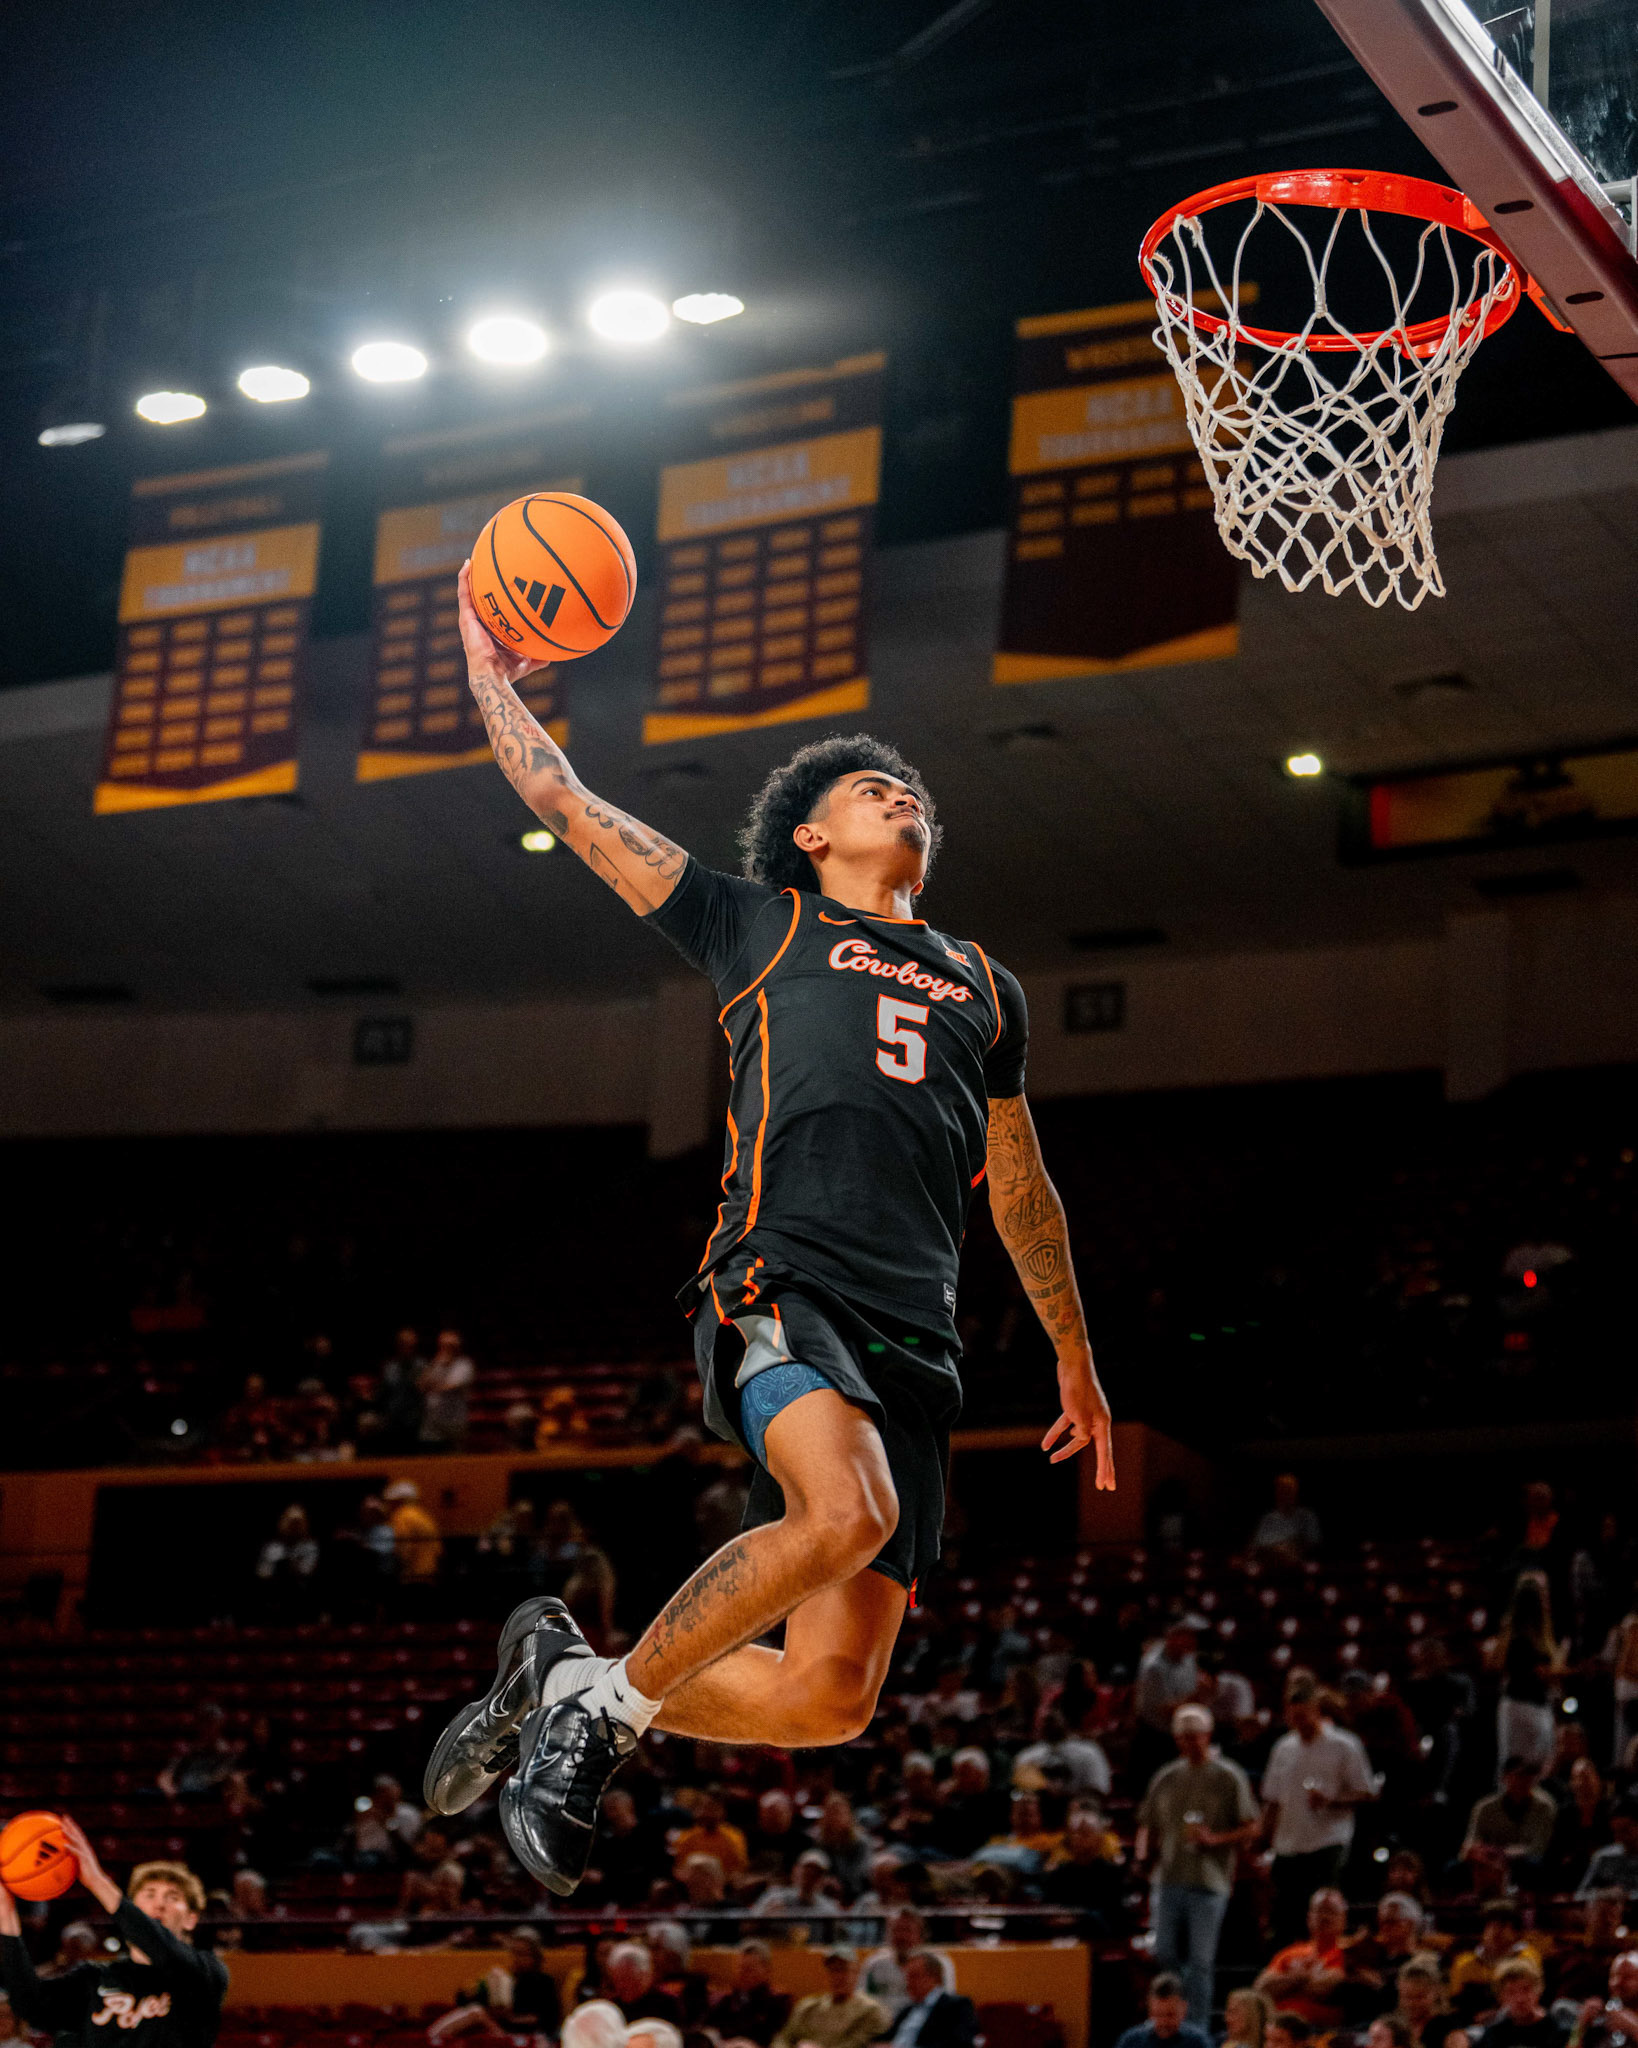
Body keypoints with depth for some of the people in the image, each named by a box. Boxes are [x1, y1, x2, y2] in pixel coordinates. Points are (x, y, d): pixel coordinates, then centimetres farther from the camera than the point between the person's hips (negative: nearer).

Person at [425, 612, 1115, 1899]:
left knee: (830, 1698, -6)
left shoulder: (982, 984, 29)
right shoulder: (756, 923, 16)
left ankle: (564, 1682, 17)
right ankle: (610, 1694, -13)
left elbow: (1021, 1188, 37)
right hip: (783, 1286, -5)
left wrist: (1075, 1357, 39)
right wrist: (489, 671, 24)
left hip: (915, 1342, 5)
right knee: (848, 1511, -35)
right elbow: (564, 802, 18)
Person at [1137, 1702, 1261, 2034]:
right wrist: (1144, 1851, 1)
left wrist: (1215, 1839, -14)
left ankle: (1197, 2030, 1)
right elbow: (1148, 1823, 20)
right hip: (1168, 1879, 4)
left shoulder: (1229, 1777, 1)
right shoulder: (1166, 1778, 14)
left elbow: (1250, 1830, 0)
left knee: (1200, 1962, -4)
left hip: (1209, 1881, -4)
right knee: (1165, 1957, 5)